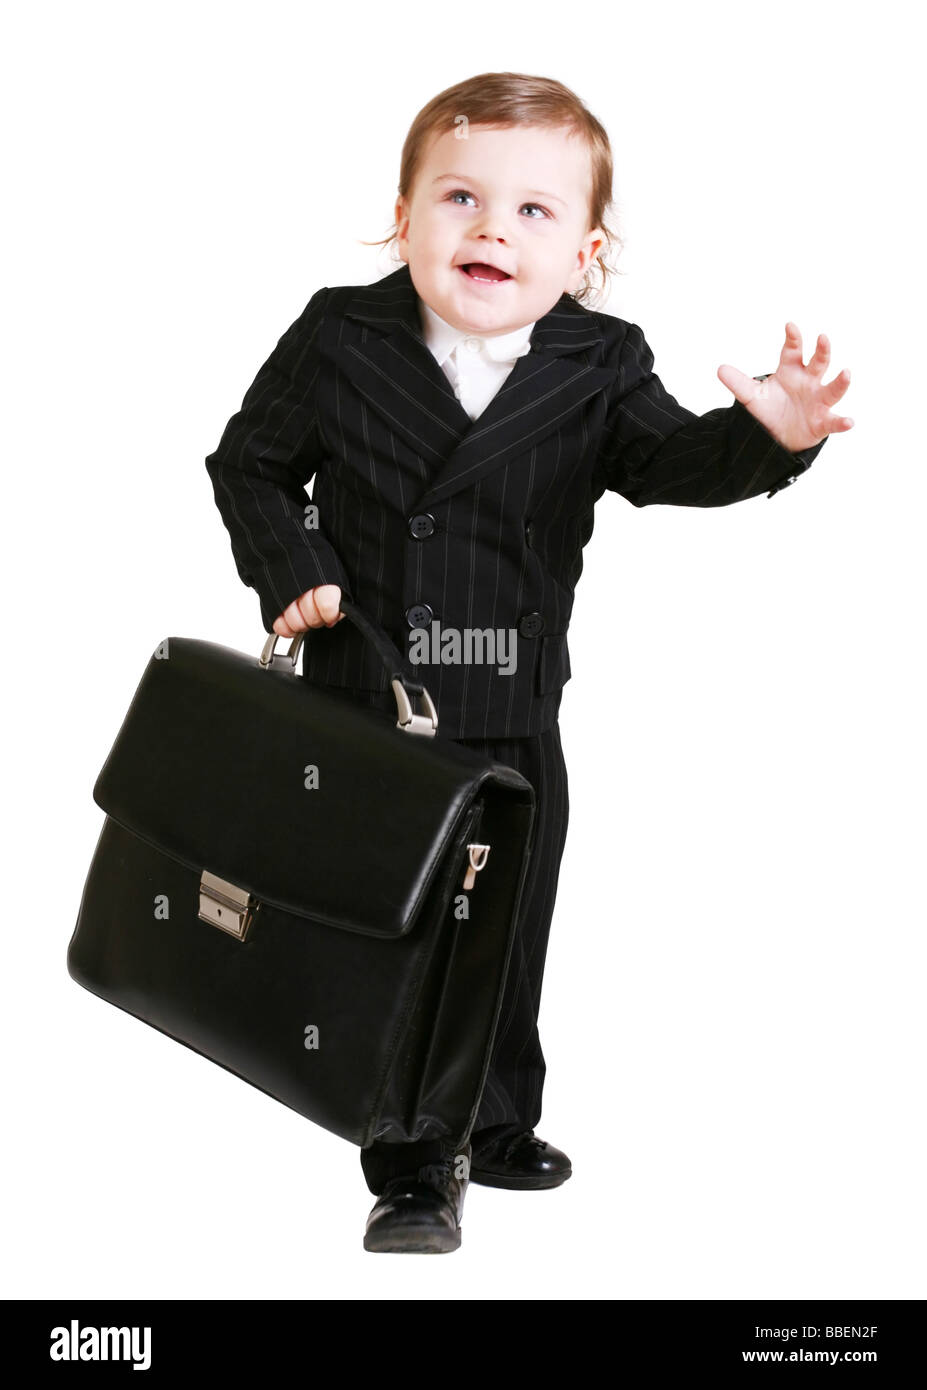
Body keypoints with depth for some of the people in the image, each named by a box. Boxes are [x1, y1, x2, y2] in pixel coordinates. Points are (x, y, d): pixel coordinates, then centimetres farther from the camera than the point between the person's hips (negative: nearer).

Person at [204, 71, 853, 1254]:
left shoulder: (598, 369, -7)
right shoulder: (337, 339, -8)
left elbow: (674, 462, -16)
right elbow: (250, 464, 3)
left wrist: (766, 435, -36)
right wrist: (290, 570, -12)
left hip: (513, 721, 2)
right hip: (363, 709, -1)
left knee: (507, 937, 16)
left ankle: (495, 1127, 39)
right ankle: (411, 1172, 20)